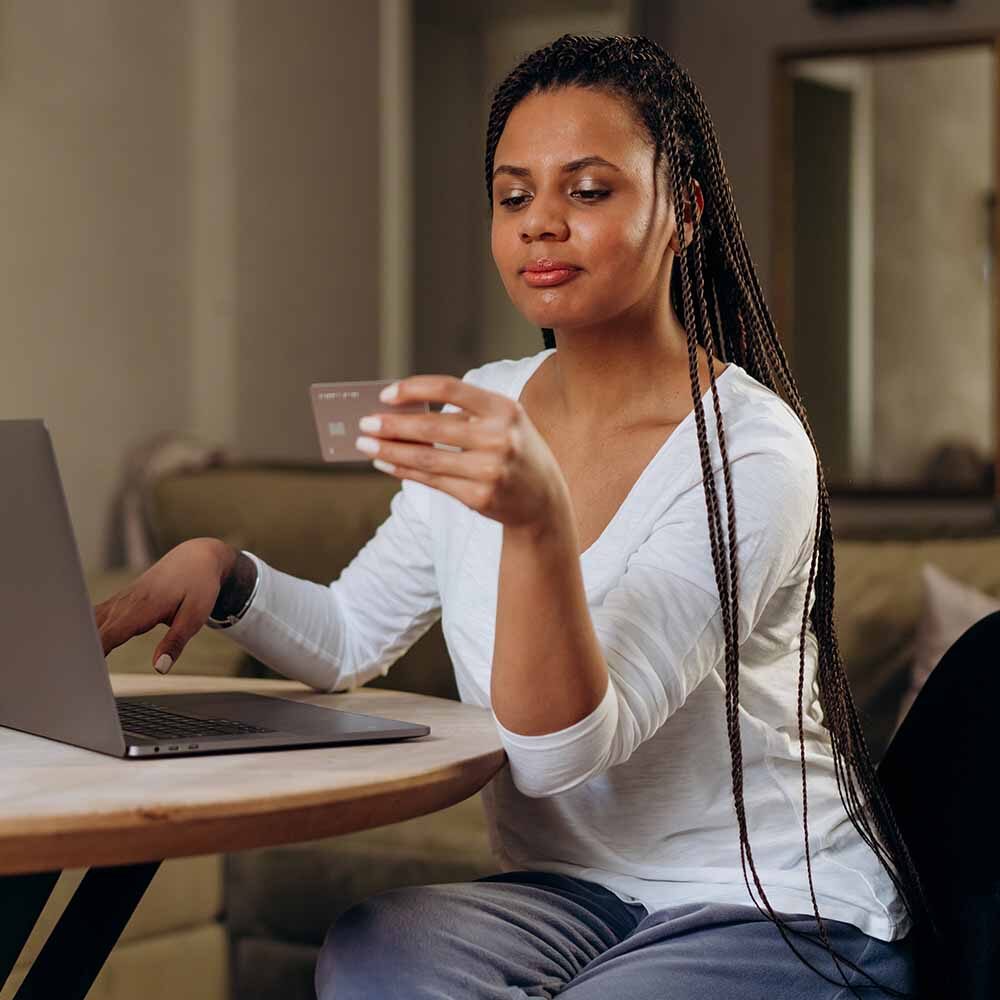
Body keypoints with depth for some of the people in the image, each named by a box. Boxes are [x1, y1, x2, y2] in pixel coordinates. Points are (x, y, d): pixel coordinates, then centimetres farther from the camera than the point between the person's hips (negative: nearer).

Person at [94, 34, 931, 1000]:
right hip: (570, 894, 5)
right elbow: (350, 639, 14)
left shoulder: (749, 449, -17)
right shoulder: (482, 412, 4)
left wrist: (540, 520, -42)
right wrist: (222, 569, -6)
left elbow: (562, 752, -25)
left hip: (787, 918, -5)